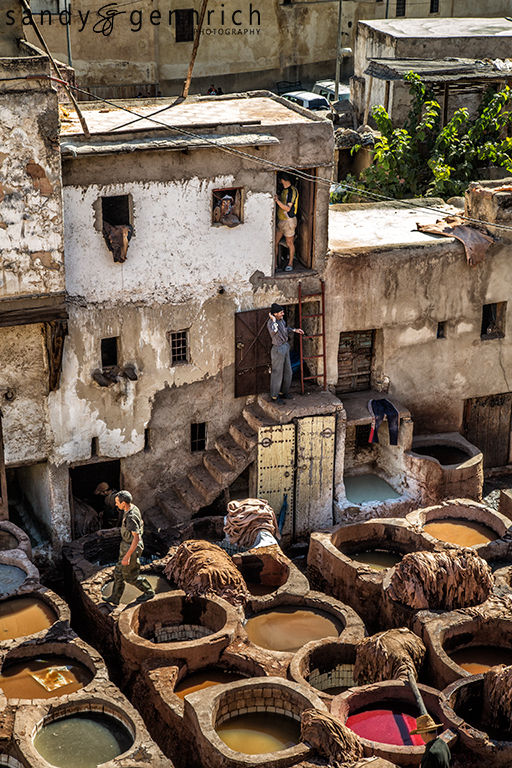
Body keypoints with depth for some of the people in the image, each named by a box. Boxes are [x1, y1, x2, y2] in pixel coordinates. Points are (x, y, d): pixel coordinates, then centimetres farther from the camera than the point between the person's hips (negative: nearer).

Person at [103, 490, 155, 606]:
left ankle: (149, 592, 29)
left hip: (132, 548, -9)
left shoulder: (131, 517, -33)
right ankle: (115, 598, 33)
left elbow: (137, 538, -35)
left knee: (130, 576, 10)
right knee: (119, 572, 19)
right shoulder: (133, 508, -3)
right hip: (126, 545, 9)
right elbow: (140, 524, 14)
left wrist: (127, 556, -32)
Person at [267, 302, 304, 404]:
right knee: (277, 373, 1)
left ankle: (283, 392, 32)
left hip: (285, 347, 8)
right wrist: (273, 319, -30)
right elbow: (274, 331, -42)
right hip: (278, 350, -8)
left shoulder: (281, 320, 4)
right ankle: (274, 396, 13)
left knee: (288, 372, 16)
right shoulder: (270, 322, -20)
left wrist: (294, 330, 18)